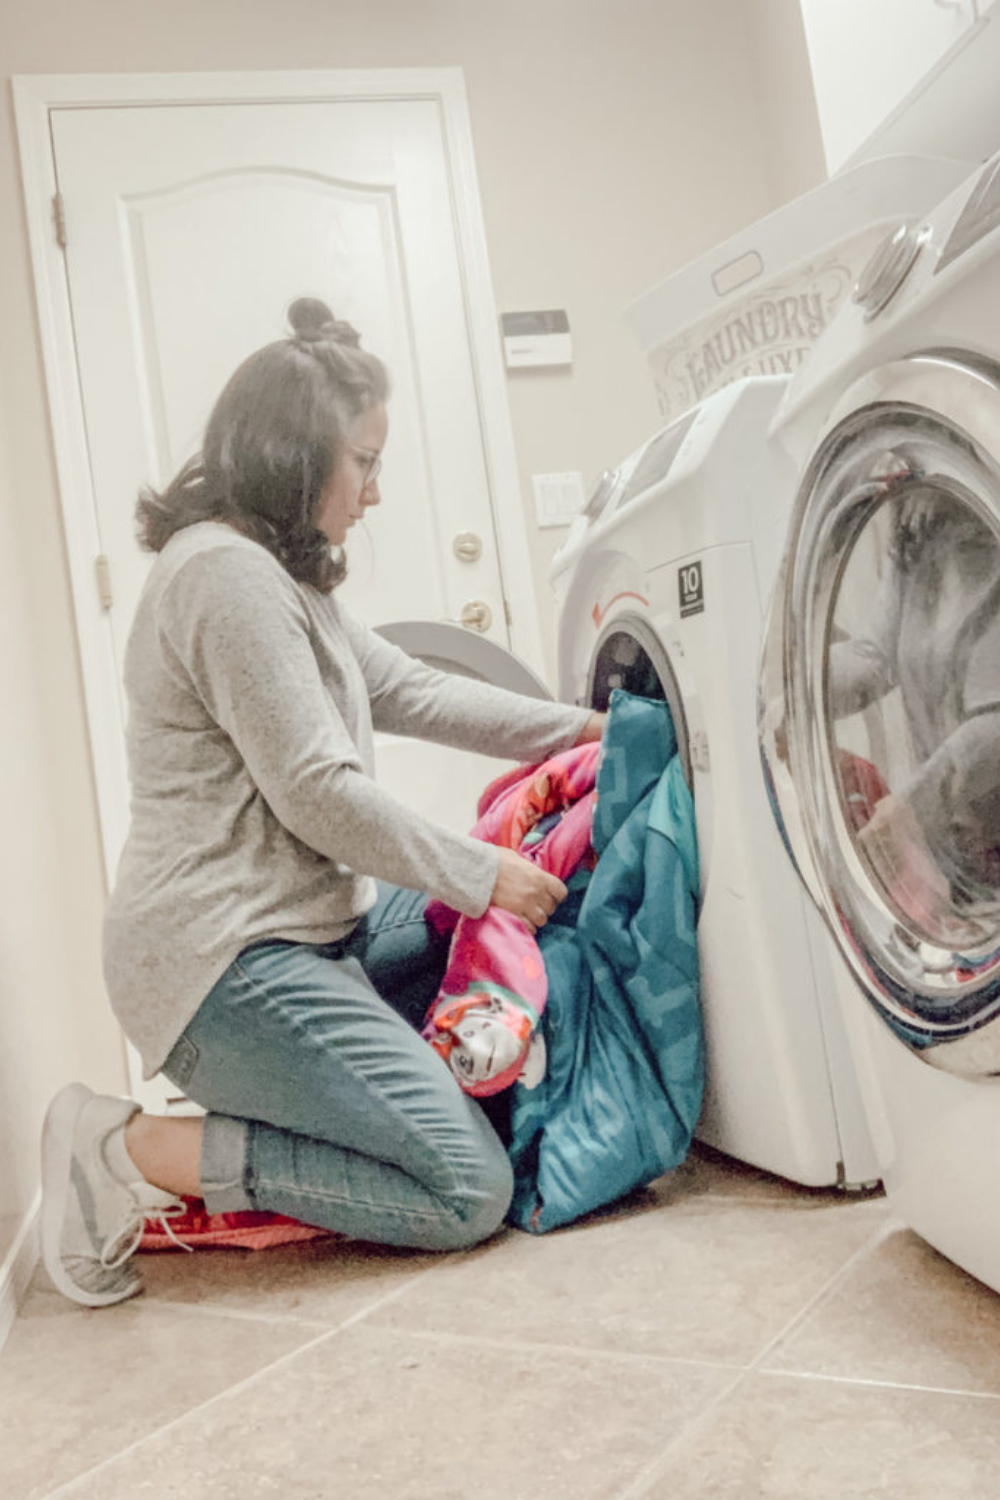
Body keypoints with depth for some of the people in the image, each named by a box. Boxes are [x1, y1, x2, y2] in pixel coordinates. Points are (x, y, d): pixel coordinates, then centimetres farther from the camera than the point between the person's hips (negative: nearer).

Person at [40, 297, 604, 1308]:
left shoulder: (279, 576, 15)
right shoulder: (224, 571, -18)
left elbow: (406, 692, 19)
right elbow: (319, 795, -20)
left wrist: (580, 728, 16)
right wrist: (485, 875, -10)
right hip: (226, 963, -11)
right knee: (470, 1192, -13)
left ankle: (248, 1087, 14)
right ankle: (132, 1152, -6)